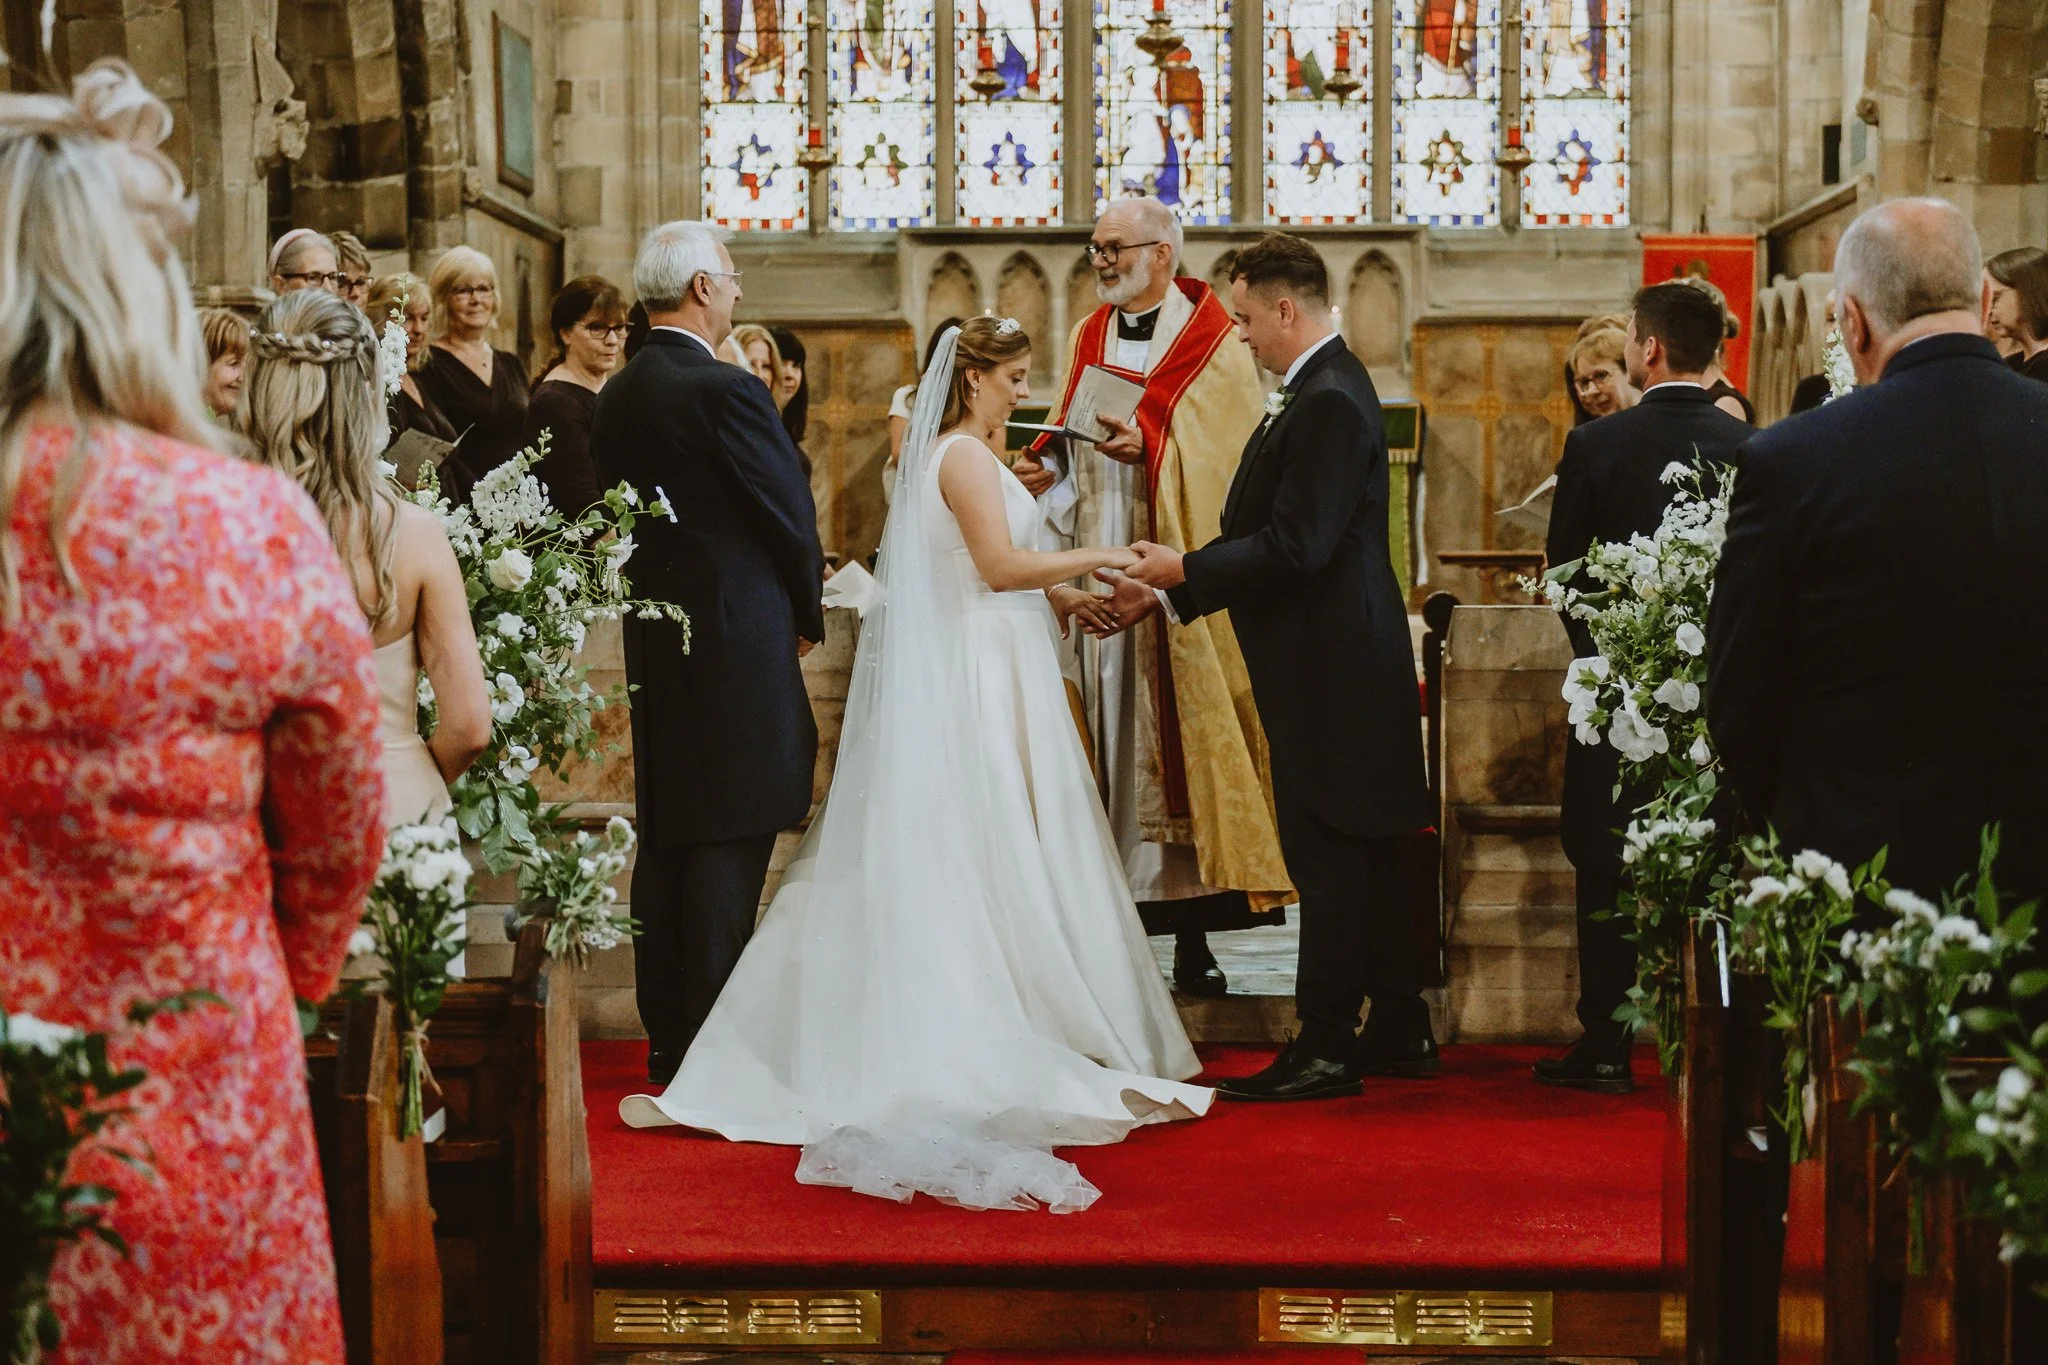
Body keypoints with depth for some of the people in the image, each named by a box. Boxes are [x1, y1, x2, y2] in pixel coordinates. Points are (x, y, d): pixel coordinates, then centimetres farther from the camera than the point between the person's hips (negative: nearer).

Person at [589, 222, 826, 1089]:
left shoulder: (617, 394, 8)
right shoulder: (726, 391, -15)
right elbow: (792, 514, -10)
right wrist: (807, 615, 7)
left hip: (654, 641, 8)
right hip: (739, 640, -8)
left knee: (664, 839, 13)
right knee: (729, 843, -4)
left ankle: (666, 1040, 20)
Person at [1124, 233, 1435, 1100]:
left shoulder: (1328, 402, -18)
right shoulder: (1323, 390, 15)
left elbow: (1297, 546, -24)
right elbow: (1275, 532, 16)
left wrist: (1187, 571, -14)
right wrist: (1172, 586, 14)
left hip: (1331, 667, -10)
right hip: (1338, 663, 10)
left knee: (1329, 857, -4)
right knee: (1365, 855, 15)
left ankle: (1325, 1047, 3)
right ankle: (1399, 1033, 23)